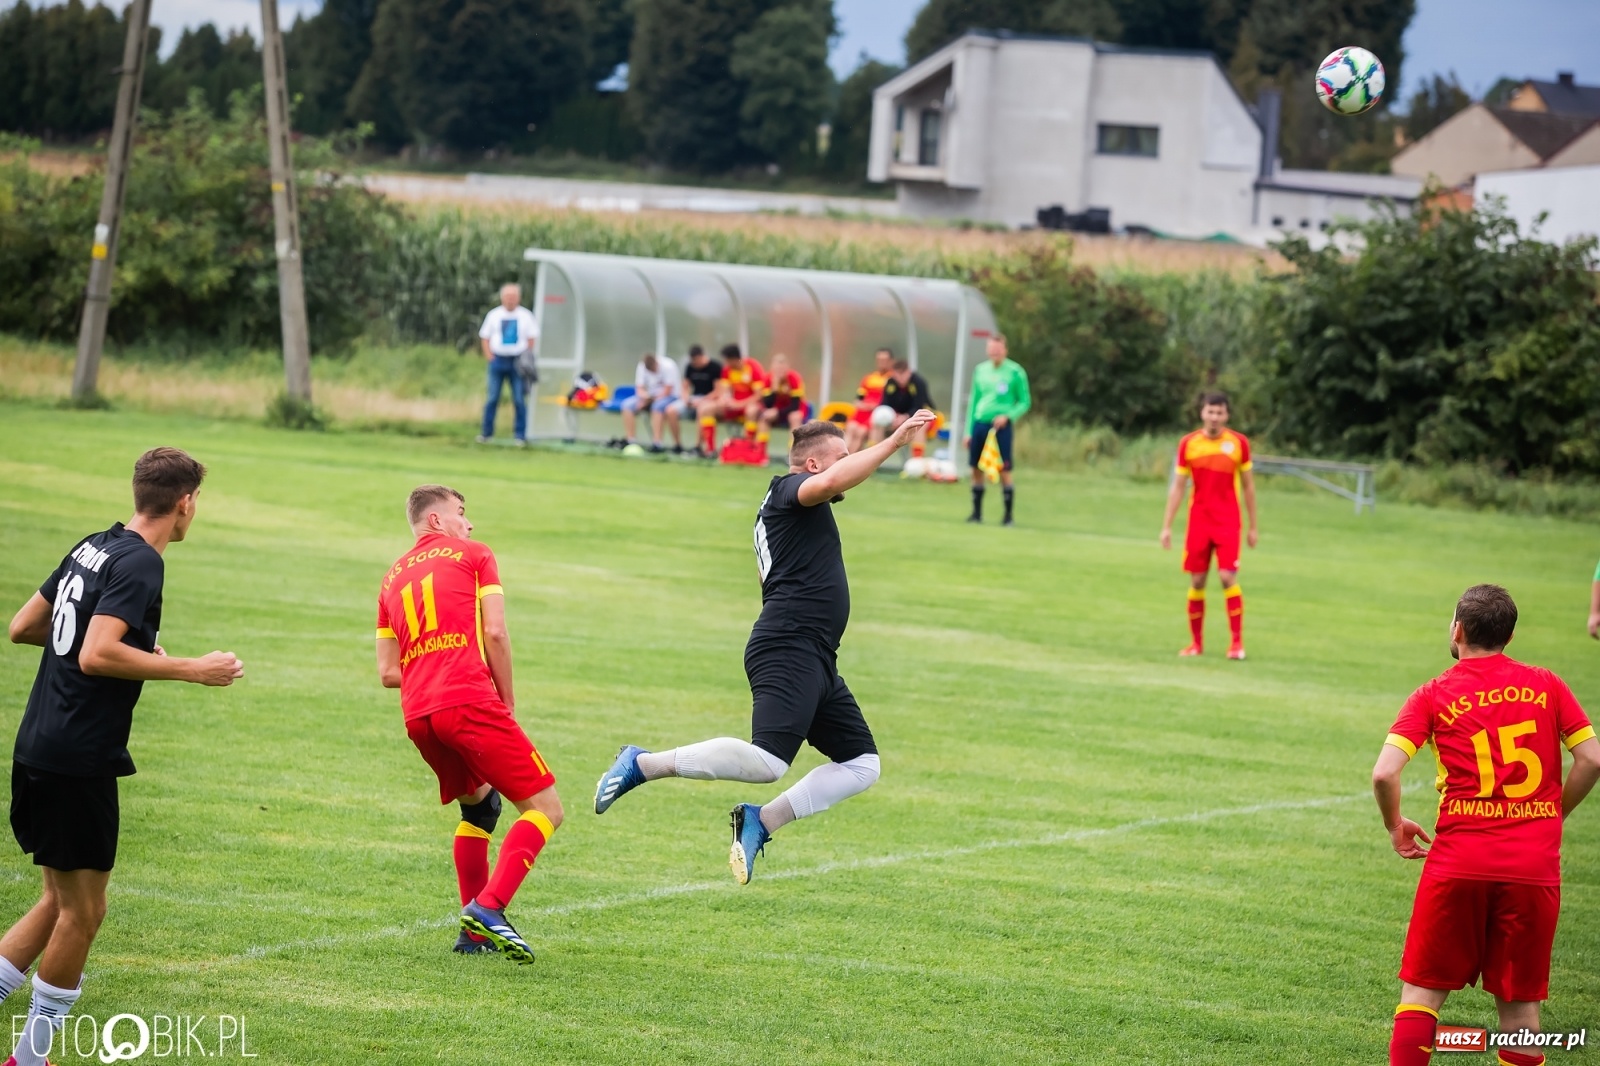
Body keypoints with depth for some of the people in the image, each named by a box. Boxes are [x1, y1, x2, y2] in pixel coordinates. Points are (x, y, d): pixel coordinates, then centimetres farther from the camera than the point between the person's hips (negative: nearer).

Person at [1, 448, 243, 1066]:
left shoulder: (93, 548, 12)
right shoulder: (140, 564, -14)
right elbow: (96, 657, -25)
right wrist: (192, 670, -19)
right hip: (78, 763, -9)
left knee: (62, 901, 18)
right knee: (83, 912, 2)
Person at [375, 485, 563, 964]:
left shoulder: (393, 578, 25)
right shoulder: (474, 556, 11)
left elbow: (388, 672, 19)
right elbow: (494, 633, -2)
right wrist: (507, 703, 7)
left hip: (417, 716, 7)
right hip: (469, 701, -7)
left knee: (479, 805, 26)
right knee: (545, 808, -4)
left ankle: (474, 932, 19)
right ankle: (489, 907, -23)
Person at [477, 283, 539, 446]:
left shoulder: (526, 316, 5)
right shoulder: (494, 315, 6)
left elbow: (532, 339, 8)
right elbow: (485, 337, 10)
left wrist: (528, 357, -3)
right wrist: (489, 355, -1)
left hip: (518, 360, -1)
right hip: (498, 359, 1)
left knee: (519, 400, -2)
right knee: (492, 398, 1)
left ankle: (520, 435, 3)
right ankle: (486, 433, 7)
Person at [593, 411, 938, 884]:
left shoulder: (793, 510, 26)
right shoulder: (787, 489, -1)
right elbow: (830, 483, -23)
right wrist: (894, 442, -23)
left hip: (816, 662, 11)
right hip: (788, 650, -11)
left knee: (861, 764, 7)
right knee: (768, 762, -24)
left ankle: (762, 821, 4)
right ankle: (643, 765, -14)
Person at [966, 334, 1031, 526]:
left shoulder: (1015, 372, -3)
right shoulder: (981, 370, 10)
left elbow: (1025, 402, 0)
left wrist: (1007, 416, -16)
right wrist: (969, 430, 13)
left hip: (1001, 425, -5)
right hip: (980, 423, 5)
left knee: (1004, 471, -6)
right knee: (976, 469, 6)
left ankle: (1008, 515, 2)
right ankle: (977, 512, 16)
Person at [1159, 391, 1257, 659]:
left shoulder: (1239, 443, 1)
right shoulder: (1188, 444, 3)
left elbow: (1248, 486, 8)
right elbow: (1177, 487, 7)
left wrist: (1253, 527, 8)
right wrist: (1166, 526, 2)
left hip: (1228, 522, -2)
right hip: (1198, 521, 2)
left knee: (1227, 577, -12)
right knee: (1196, 581, 2)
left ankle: (1237, 642, -8)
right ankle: (1196, 642, 13)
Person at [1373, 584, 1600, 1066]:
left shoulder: (1433, 696, 1)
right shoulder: (1546, 686, 5)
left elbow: (1384, 774, -10)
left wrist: (1395, 826, 8)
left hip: (1457, 863, -1)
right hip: (1534, 865, 1)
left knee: (1422, 990, 7)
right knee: (1520, 1001, 9)